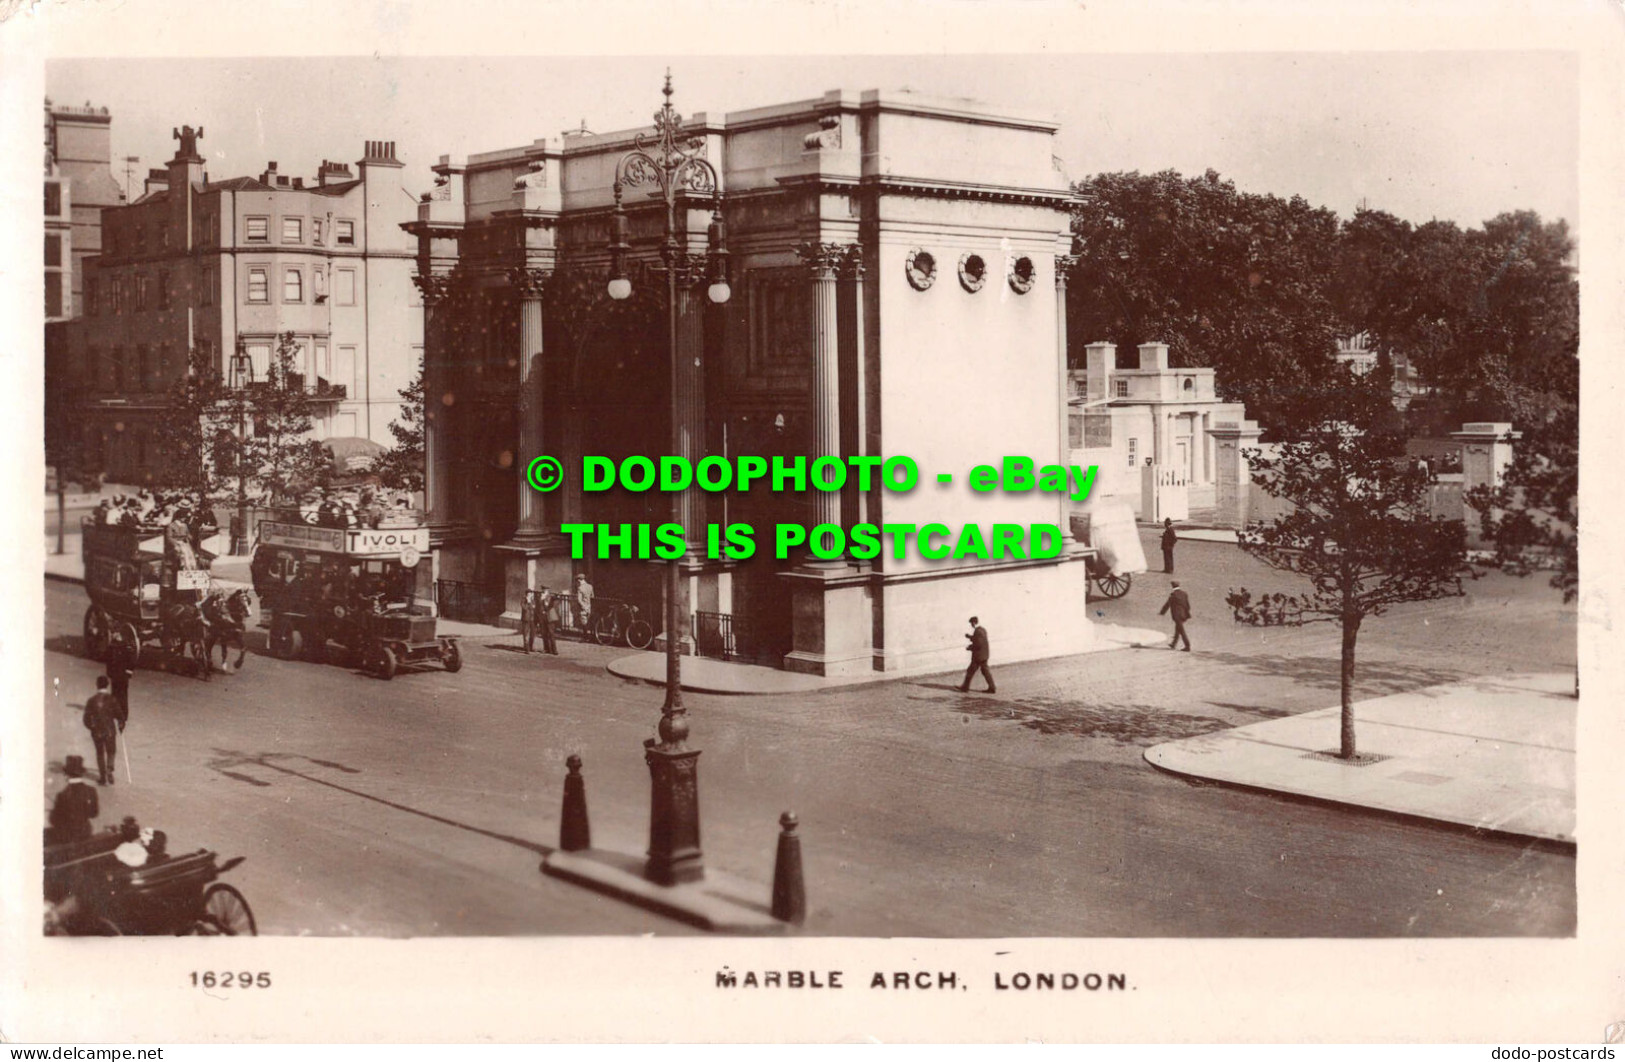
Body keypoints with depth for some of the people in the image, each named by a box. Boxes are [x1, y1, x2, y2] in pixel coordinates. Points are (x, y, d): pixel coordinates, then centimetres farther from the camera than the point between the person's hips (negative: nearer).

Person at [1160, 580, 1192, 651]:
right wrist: (1187, 614, 14)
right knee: (1177, 629, 21)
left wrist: (1162, 612, 6)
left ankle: (1187, 646, -6)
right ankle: (1173, 644, 33)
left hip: (1177, 615, -7)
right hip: (1183, 615, 7)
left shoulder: (1173, 594, -14)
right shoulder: (1184, 594, 4)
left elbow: (1167, 604, -7)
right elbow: (1188, 605, 6)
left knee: (1182, 631, -4)